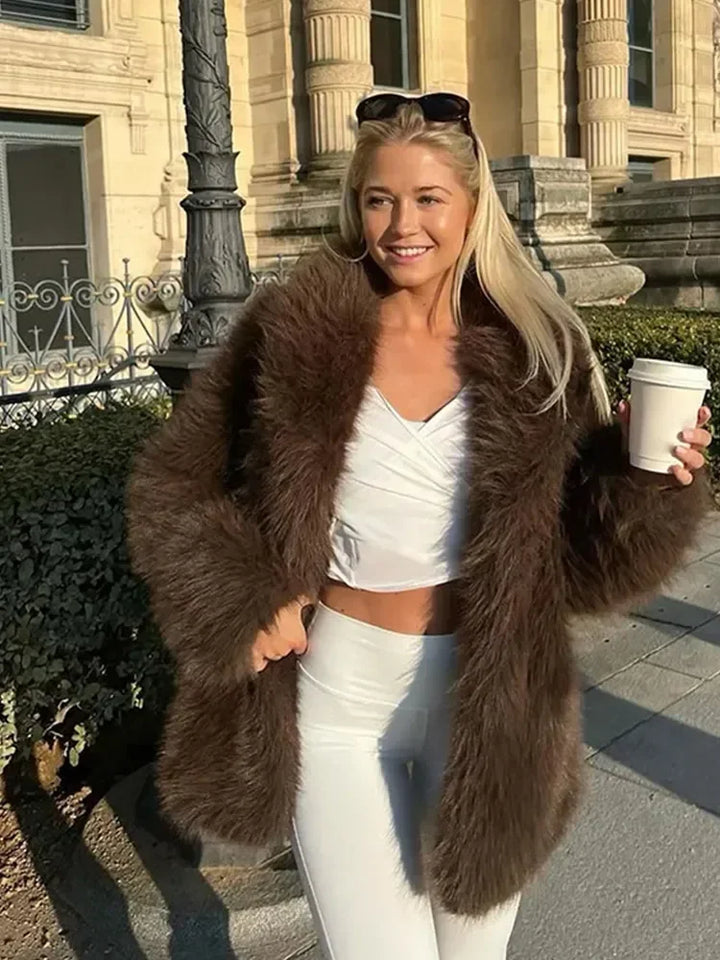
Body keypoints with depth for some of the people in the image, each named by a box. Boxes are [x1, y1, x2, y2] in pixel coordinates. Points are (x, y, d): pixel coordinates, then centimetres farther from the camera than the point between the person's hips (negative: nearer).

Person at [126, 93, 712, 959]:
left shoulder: (535, 353, -4)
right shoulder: (295, 332, -7)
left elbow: (581, 561, 0)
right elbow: (170, 488, 0)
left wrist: (650, 481, -17)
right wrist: (240, 600, -12)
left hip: (486, 705, 2)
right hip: (338, 699, -1)